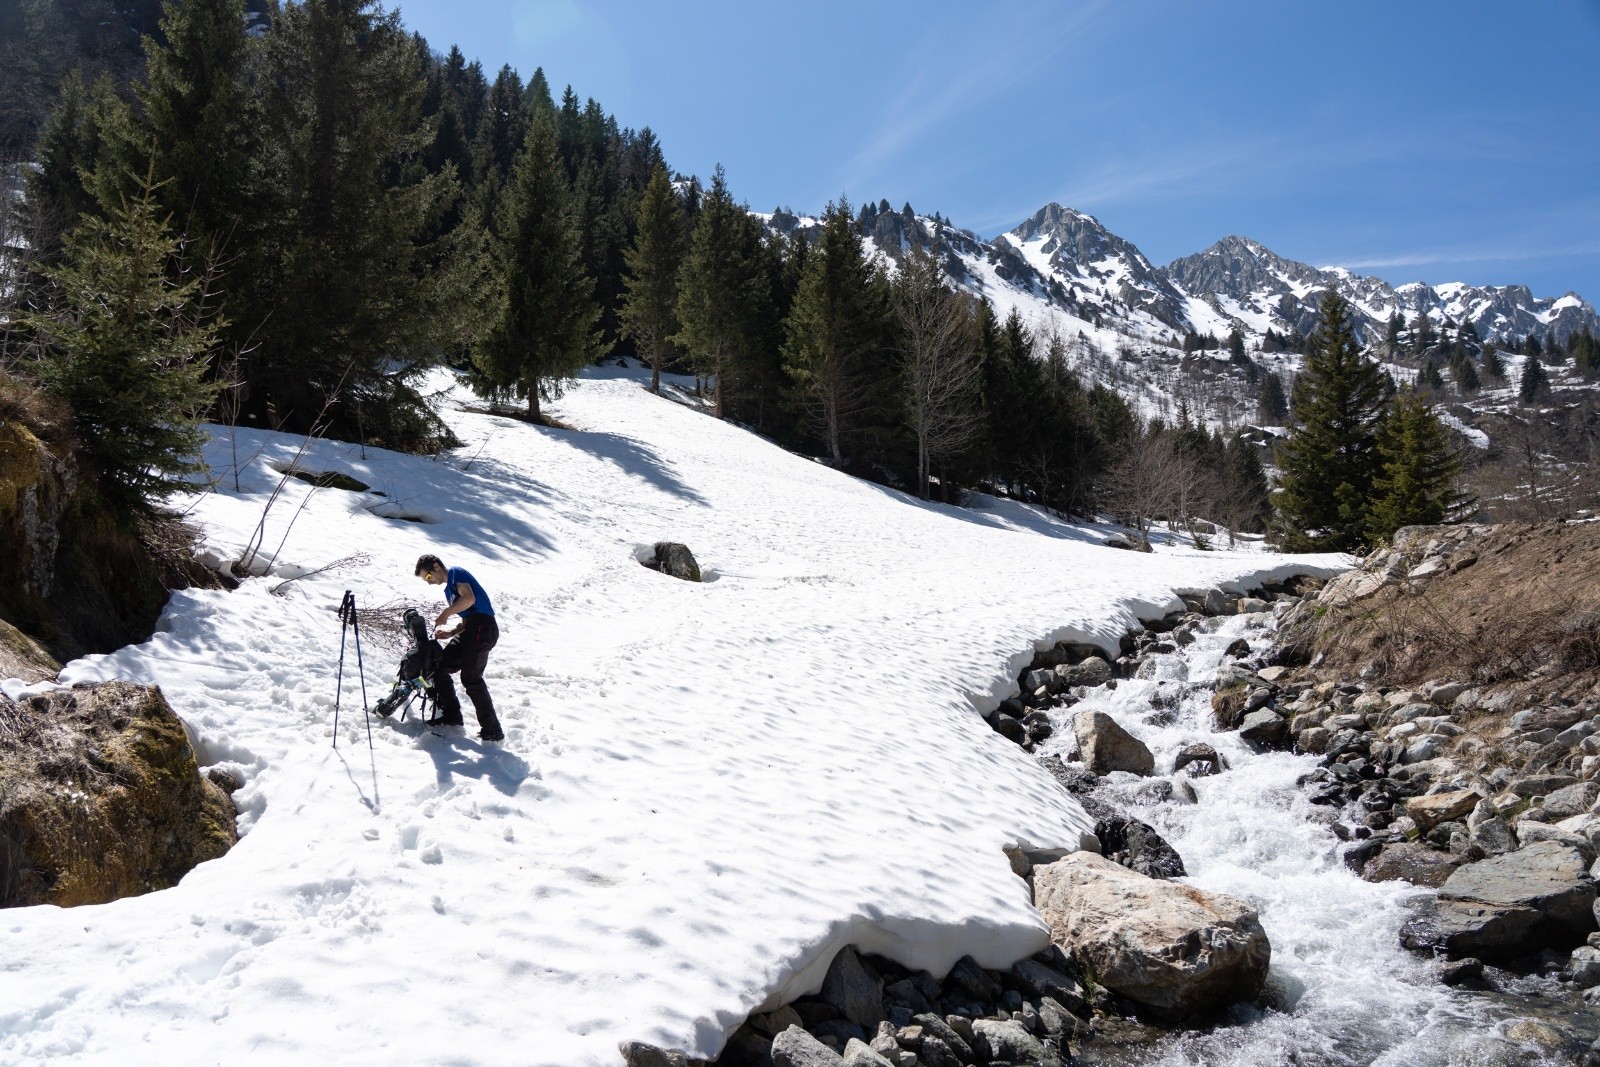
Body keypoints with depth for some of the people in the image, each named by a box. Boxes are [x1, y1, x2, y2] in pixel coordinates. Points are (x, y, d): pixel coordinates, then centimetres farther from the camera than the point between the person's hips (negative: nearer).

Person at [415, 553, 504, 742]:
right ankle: (451, 715, 16)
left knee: (471, 679, -14)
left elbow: (469, 598, -18)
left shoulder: (455, 573, 0)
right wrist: (450, 633, 9)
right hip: (471, 630, 10)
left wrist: (445, 613, -8)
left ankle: (492, 730, -11)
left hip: (482, 627, -10)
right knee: (440, 668, 10)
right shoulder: (449, 589, 28)